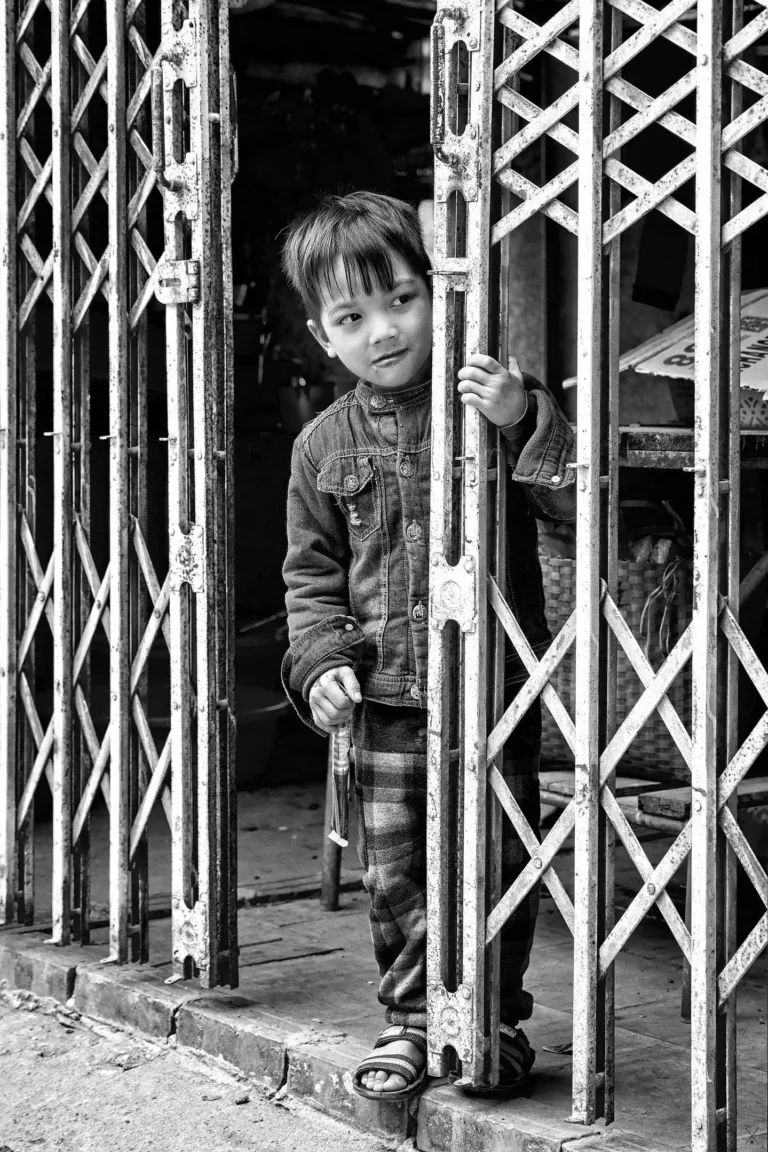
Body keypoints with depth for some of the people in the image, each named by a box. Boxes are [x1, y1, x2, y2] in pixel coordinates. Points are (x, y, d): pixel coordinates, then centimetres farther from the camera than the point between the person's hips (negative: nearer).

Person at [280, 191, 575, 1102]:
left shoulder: (495, 400, -3)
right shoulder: (325, 445, 3)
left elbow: (579, 504, -10)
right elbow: (311, 576, 10)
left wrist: (527, 423, -25)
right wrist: (322, 660, -6)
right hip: (385, 699, 2)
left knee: (496, 860, 7)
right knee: (394, 871, 7)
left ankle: (497, 1017, 24)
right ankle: (414, 1016, 25)